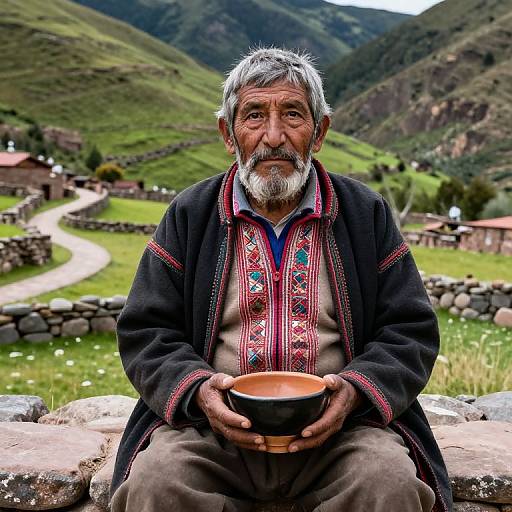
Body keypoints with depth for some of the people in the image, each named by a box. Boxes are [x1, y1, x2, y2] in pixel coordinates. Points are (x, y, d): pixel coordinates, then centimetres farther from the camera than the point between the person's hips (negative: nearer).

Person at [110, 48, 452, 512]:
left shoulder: (367, 214, 7)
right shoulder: (188, 216, 7)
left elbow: (410, 332, 6)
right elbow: (145, 333, 6)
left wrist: (354, 389, -13)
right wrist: (197, 389, -14)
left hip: (336, 424, 0)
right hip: (214, 423, 1)